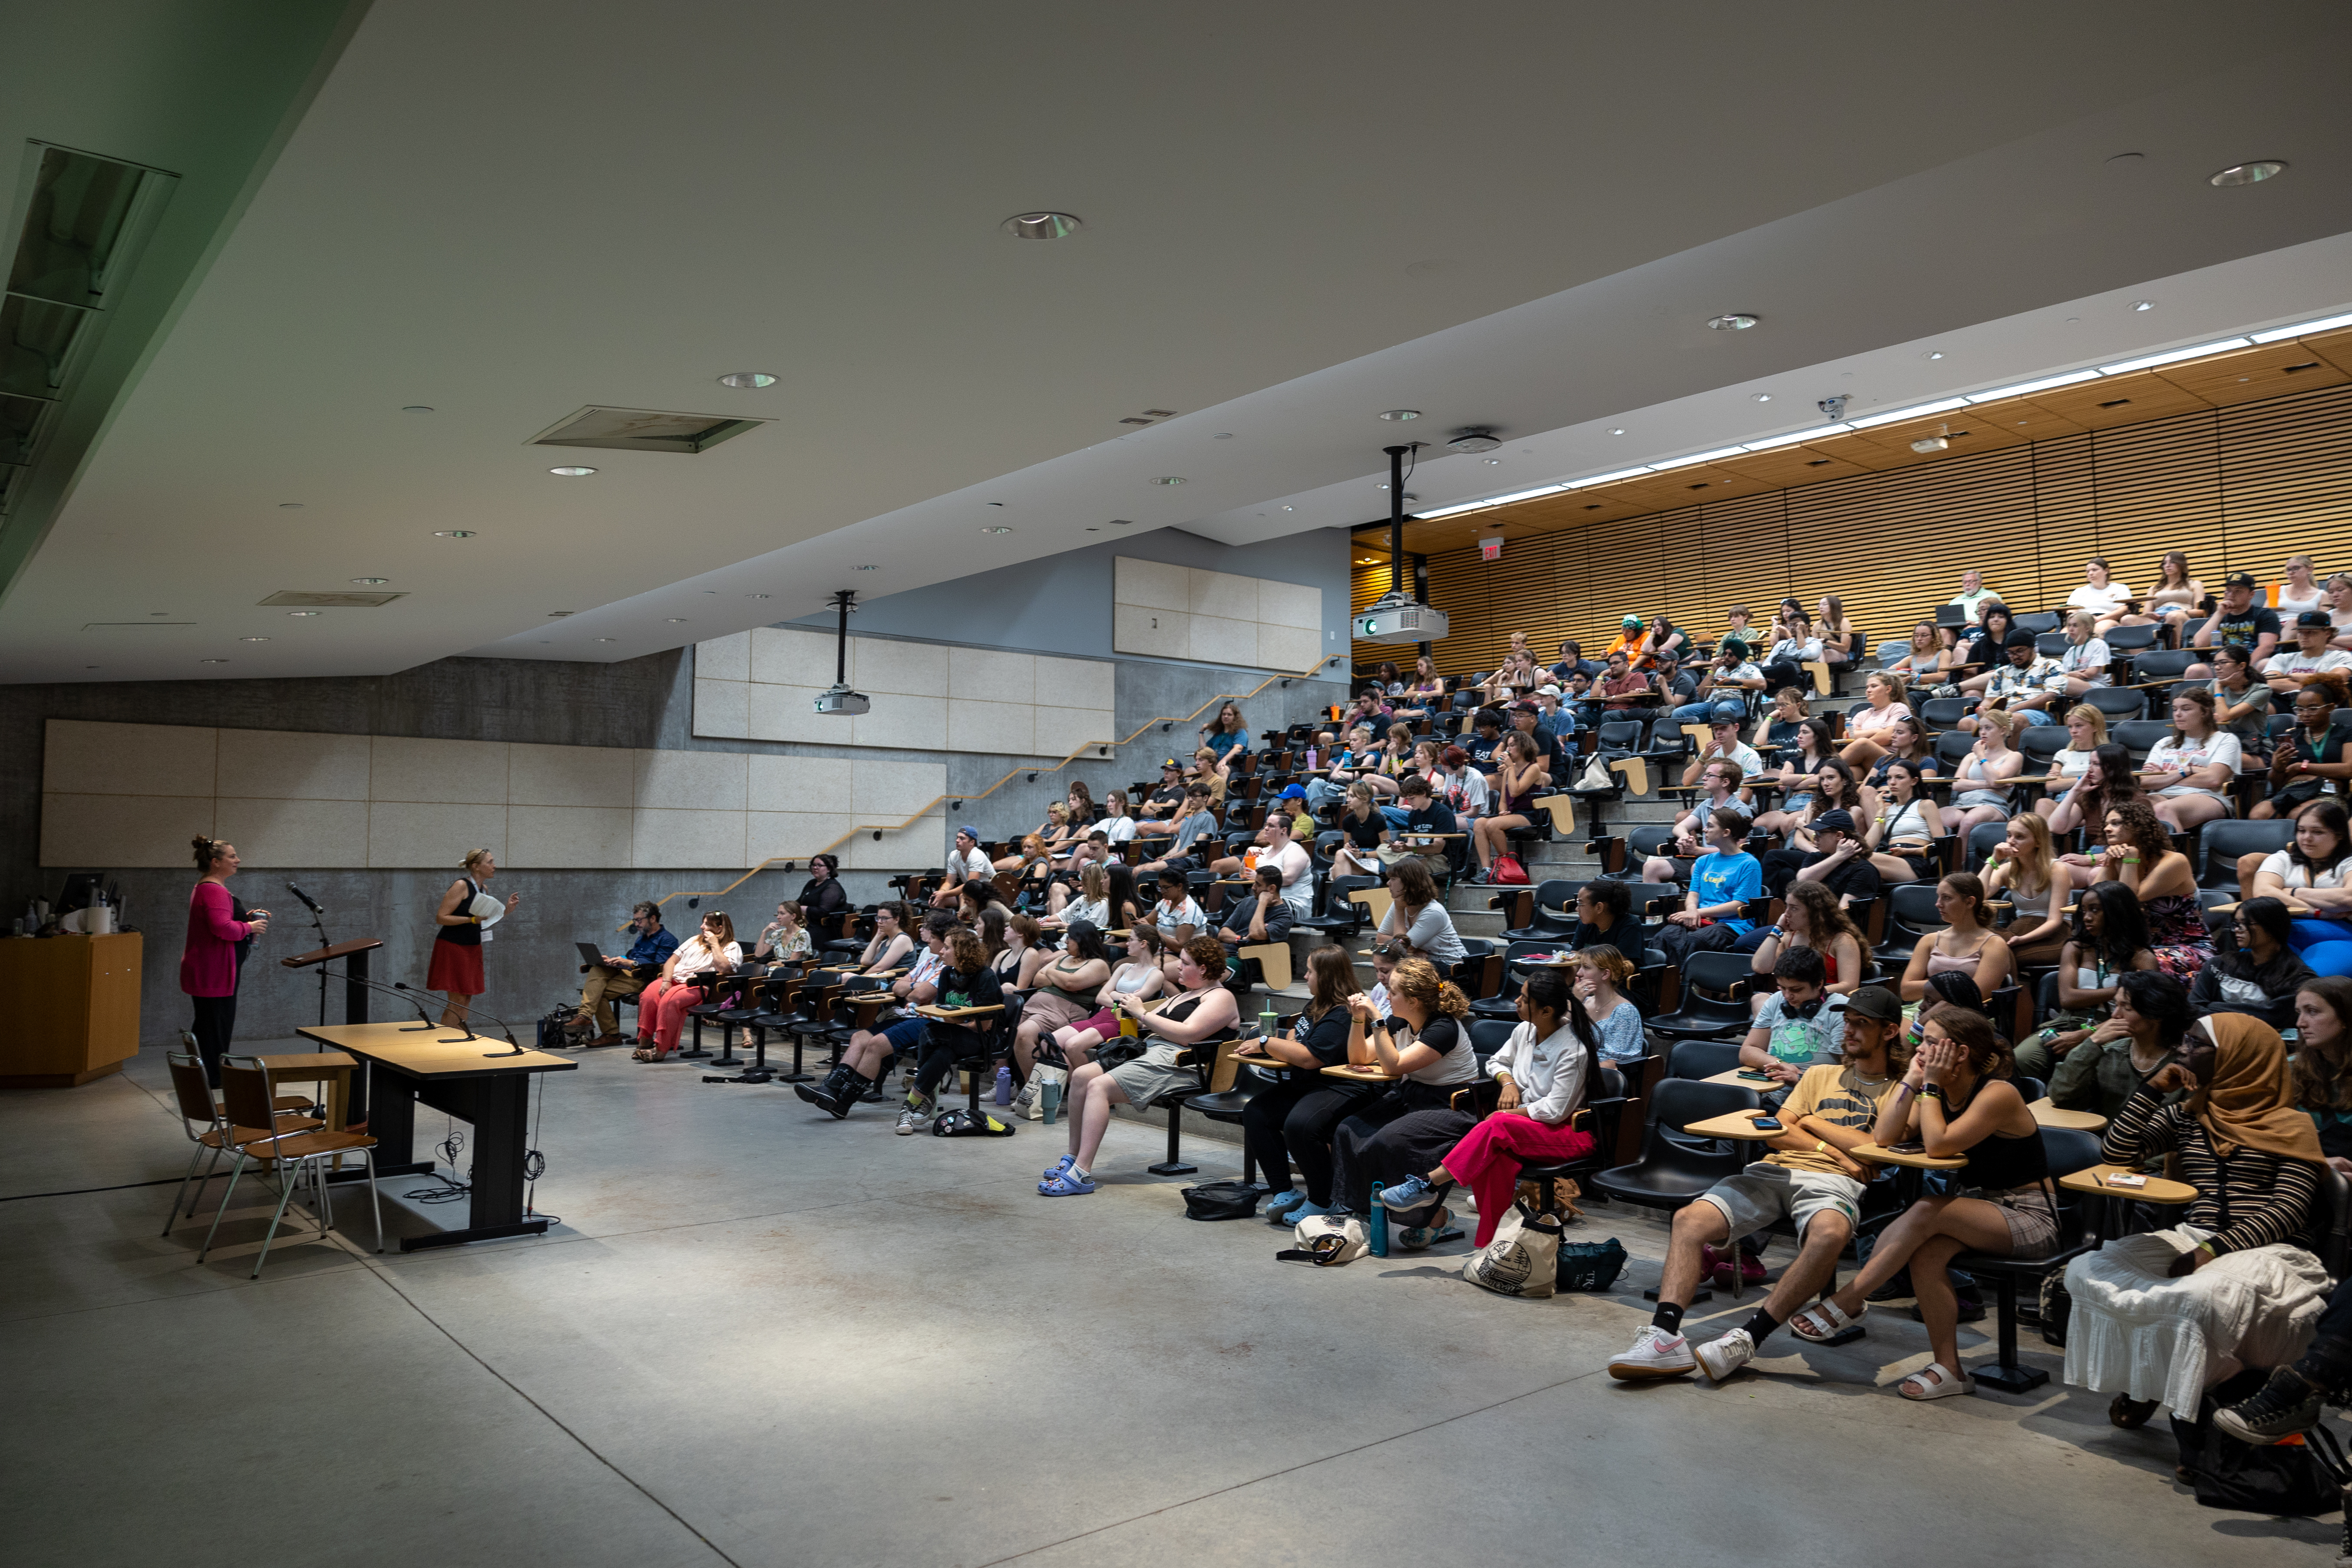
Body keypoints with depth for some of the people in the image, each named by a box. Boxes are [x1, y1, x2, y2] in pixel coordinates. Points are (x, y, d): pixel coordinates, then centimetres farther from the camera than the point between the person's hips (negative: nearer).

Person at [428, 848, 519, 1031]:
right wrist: (473, 919, -24)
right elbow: (441, 918, -17)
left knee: (466, 999, 9)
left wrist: (507, 909, 8)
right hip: (452, 948, -8)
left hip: (472, 949, 8)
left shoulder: (482, 889, 10)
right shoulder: (461, 886, -14)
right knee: (457, 1000, -8)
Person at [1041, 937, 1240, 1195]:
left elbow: (1187, 1035, -16)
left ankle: (1081, 1174, -30)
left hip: (1178, 1063, -10)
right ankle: (1073, 1158, -4)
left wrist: (1143, 1013, -11)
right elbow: (1155, 1026, 26)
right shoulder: (1185, 994, 28)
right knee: (1080, 1076, -9)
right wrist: (1133, 1014, 6)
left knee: (1099, 1087, -26)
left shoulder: (1220, 997, -2)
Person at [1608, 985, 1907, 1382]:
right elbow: (1777, 1133, 16)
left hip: (1832, 1182, -4)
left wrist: (1813, 1122, 9)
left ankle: (1747, 1340, -35)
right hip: (1775, 1170, 4)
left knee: (1830, 1234, -42)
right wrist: (1833, 1149, 1)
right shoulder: (1820, 1074, 28)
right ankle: (1665, 1338, -36)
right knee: (1690, 1218, -24)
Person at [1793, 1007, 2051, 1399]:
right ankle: (1948, 1369, -16)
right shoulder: (1940, 1092, 6)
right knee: (1925, 1253, -25)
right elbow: (1883, 1138, -5)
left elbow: (1938, 1146, -29)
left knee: (1927, 1211, -30)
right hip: (1978, 1208, 7)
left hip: (2029, 1217, -7)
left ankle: (1847, 1301, -24)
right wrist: (1912, 1080, -6)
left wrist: (1931, 1085, -20)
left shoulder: (1999, 1094, -17)